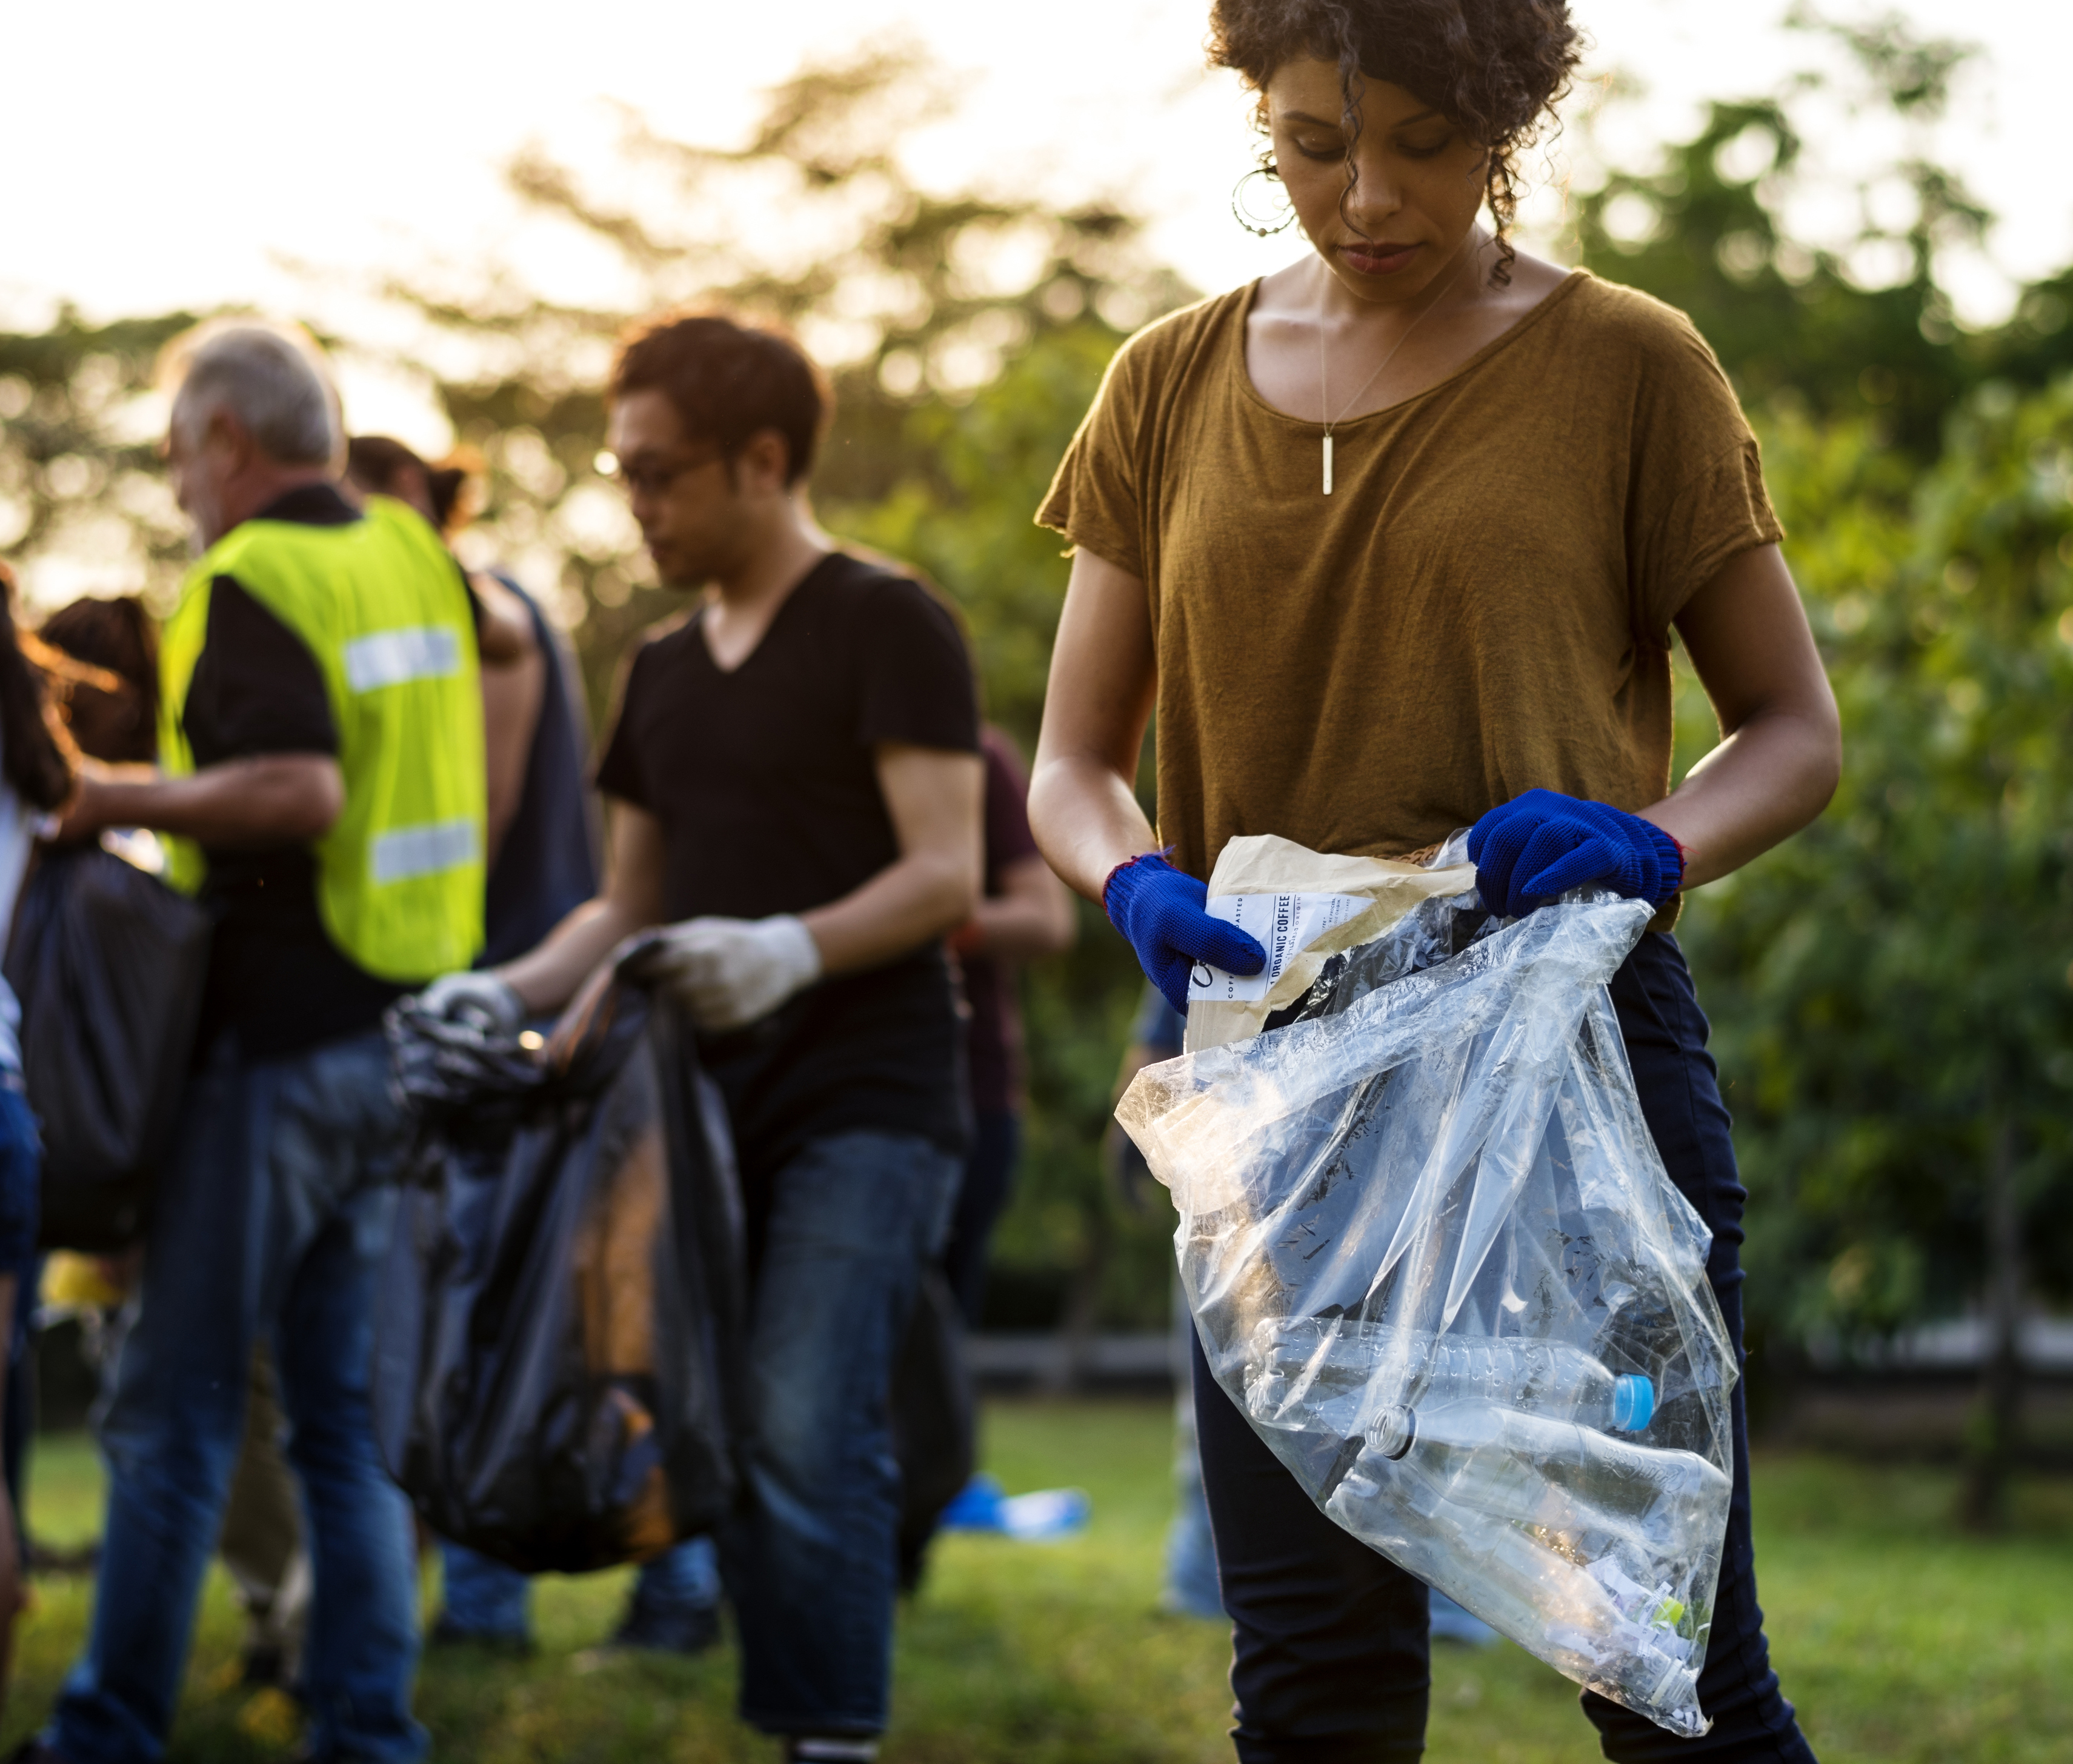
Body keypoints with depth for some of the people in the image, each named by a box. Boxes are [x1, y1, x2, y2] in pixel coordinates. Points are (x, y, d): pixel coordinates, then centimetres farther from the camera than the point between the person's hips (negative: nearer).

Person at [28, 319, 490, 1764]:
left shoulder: (252, 580, -14)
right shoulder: (415, 559, 10)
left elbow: (302, 790, -26)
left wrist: (128, 800, -15)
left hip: (277, 1035, -7)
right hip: (404, 1026, 8)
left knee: (175, 1405, 0)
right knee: (351, 1412, 10)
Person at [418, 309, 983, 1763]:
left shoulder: (886, 626, -4)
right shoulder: (666, 672, 18)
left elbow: (947, 879, -12)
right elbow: (633, 906, 23)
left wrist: (797, 946, -28)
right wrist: (513, 989, 5)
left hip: (866, 1106, -7)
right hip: (717, 1102, 7)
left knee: (810, 1440, -18)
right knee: (731, 1447, 4)